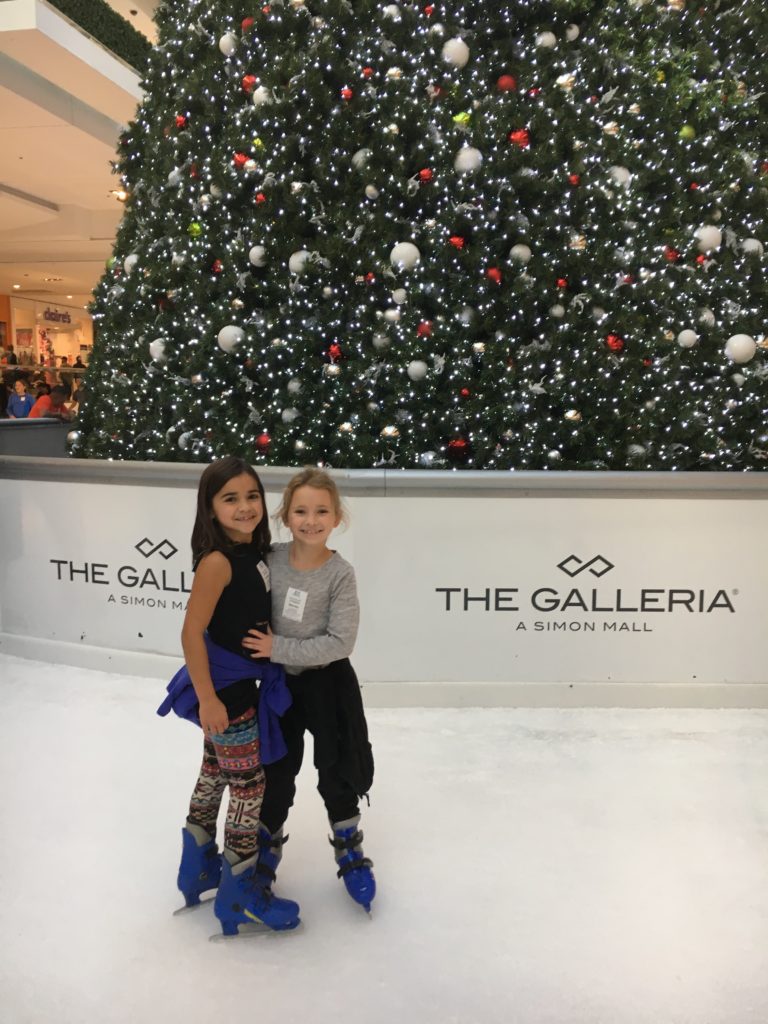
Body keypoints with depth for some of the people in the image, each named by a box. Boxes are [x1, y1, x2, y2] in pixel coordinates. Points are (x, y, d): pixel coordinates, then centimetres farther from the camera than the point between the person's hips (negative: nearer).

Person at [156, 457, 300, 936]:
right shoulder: (218, 561, -23)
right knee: (249, 784, 3)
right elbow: (192, 631, -24)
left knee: (215, 774, 22)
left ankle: (200, 865, 42)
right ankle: (240, 889, 20)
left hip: (240, 682, 8)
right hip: (224, 686, -8)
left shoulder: (255, 553, 1)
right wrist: (206, 697, -24)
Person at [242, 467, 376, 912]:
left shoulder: (341, 574, -20)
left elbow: (340, 643, -23)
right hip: (279, 682, 3)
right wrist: (258, 650, -6)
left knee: (337, 771, 12)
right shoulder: (271, 559, -11)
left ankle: (350, 849, 36)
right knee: (276, 771, 17)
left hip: (327, 684, -2)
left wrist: (279, 649, -24)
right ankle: (269, 843, 42)